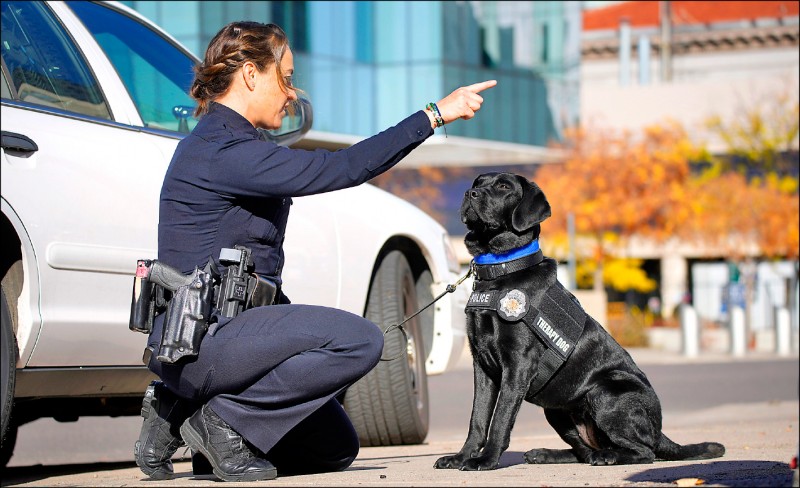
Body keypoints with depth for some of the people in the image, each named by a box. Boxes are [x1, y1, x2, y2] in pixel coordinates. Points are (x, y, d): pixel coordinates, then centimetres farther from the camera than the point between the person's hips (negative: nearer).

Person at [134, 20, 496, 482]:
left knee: (337, 448, 15)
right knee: (361, 340, -24)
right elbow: (338, 169, -22)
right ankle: (225, 420, -11)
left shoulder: (224, 145, 17)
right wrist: (435, 114, -19)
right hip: (200, 338, -11)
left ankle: (180, 410, 12)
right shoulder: (221, 151, -16)